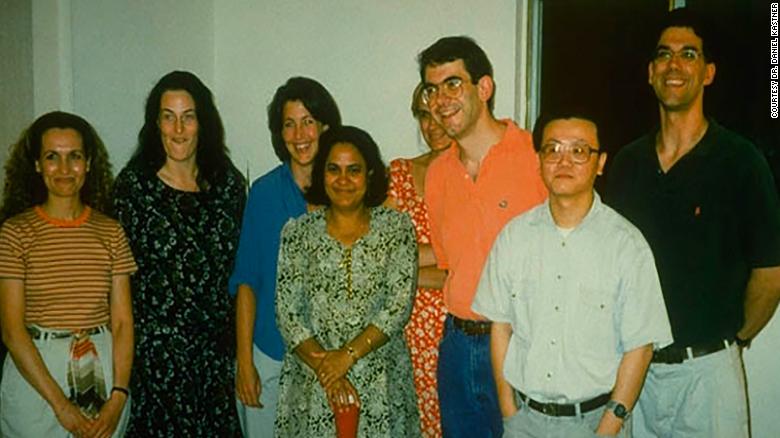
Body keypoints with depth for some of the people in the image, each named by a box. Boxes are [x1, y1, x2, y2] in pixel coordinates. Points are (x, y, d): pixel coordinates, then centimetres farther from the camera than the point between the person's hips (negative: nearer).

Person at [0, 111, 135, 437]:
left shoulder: (111, 232, 1)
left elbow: (122, 322, -1)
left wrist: (118, 397, -12)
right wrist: (60, 403, -14)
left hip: (103, 371, 2)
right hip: (33, 374, -2)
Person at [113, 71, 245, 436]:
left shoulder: (228, 181, 3)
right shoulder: (134, 183, -5)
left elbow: (239, 262, 7)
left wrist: (234, 332, 5)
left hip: (216, 342, 3)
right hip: (157, 343, -3)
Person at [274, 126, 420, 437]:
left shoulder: (397, 227, 0)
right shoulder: (298, 232, 2)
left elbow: (399, 304, -8)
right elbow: (287, 313, -3)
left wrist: (347, 355, -16)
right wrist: (327, 372, -13)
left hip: (381, 384, 0)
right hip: (312, 383, 1)